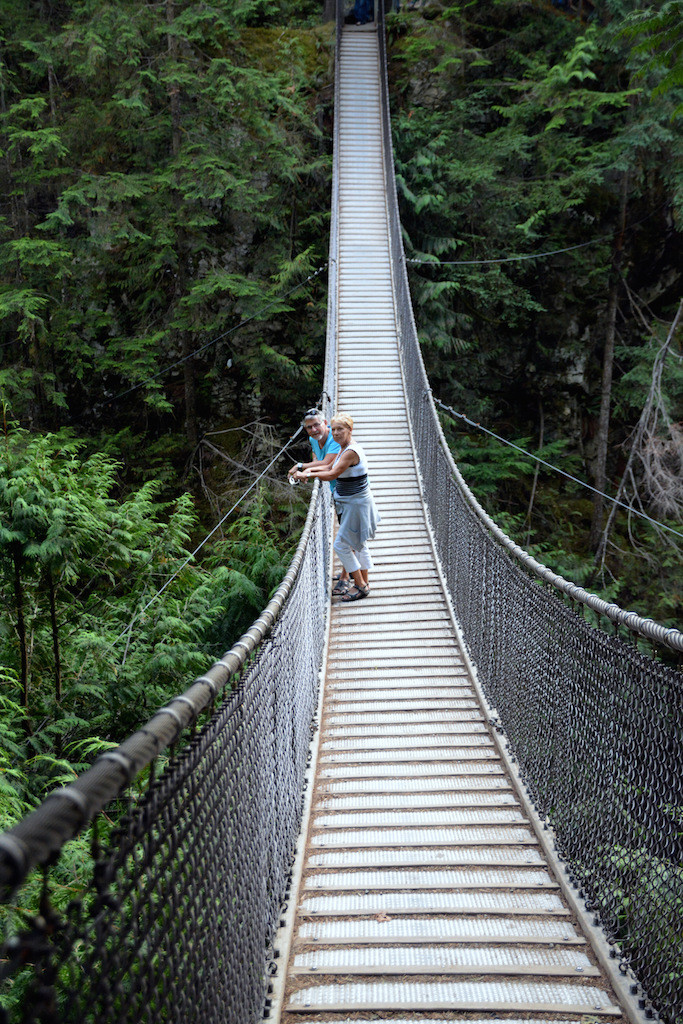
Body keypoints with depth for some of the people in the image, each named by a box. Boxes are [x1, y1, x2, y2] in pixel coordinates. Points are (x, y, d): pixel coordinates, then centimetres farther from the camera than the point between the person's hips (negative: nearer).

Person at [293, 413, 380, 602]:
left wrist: (309, 475, -19)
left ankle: (360, 586, 3)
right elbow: (330, 467, 15)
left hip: (357, 504, -10)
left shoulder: (351, 451, -24)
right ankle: (364, 583, 30)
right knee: (358, 544, 18)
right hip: (352, 503, 10)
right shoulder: (344, 448, 8)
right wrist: (309, 469, 0)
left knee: (341, 544, -6)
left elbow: (333, 474, -27)